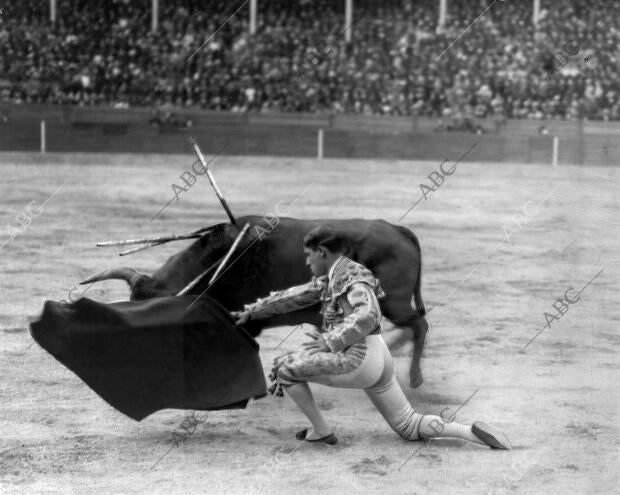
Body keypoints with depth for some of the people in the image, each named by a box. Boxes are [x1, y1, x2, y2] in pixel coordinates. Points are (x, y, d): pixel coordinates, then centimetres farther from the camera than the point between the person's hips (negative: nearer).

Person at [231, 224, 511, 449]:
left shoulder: (351, 277, -9)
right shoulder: (329, 279, 19)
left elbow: (368, 315, -26)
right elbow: (294, 297, 28)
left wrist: (331, 340, -29)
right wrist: (251, 312, 31)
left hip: (358, 357, -10)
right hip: (377, 360, 10)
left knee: (285, 368, -2)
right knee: (409, 427, 10)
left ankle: (321, 432, 2)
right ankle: (473, 432, -4)